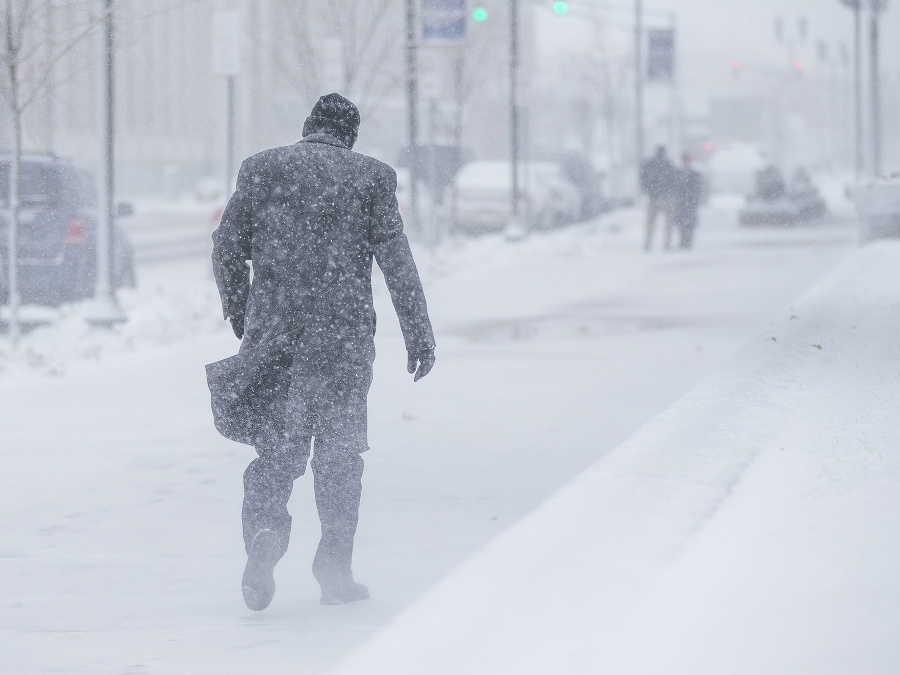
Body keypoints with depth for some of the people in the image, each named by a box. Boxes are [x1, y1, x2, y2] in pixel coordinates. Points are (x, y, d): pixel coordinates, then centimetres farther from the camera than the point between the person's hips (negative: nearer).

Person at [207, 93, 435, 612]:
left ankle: (265, 531, -20)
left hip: (272, 331, 1)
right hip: (344, 336, -1)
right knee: (340, 452, 10)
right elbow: (397, 260, -2)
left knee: (277, 447, 7)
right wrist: (419, 332, 3)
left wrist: (239, 314, 20)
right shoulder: (372, 178, 1)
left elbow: (227, 246, 6)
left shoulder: (261, 169, 5)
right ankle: (335, 568, 9)